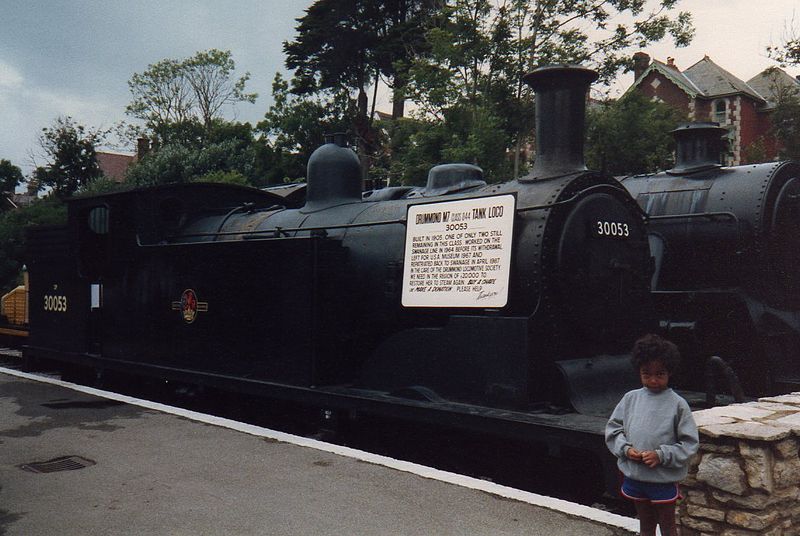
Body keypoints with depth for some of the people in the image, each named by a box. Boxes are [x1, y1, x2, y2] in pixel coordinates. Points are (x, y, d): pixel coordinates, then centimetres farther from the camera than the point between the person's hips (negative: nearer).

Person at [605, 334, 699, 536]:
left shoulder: (677, 404, -11)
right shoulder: (631, 398, -2)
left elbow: (690, 443, -9)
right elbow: (613, 429, 5)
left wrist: (661, 455, -19)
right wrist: (625, 449, -11)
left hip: (664, 478, -3)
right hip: (634, 475, 3)